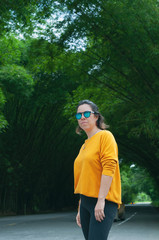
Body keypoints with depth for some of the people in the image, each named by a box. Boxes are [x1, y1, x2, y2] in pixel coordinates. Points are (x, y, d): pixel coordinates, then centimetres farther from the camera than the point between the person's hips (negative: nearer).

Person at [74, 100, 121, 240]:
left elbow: (109, 167, -16)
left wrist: (101, 200, -21)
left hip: (103, 203, -8)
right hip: (86, 202, 8)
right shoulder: (85, 145, 19)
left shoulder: (105, 136, -5)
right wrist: (80, 209, 20)